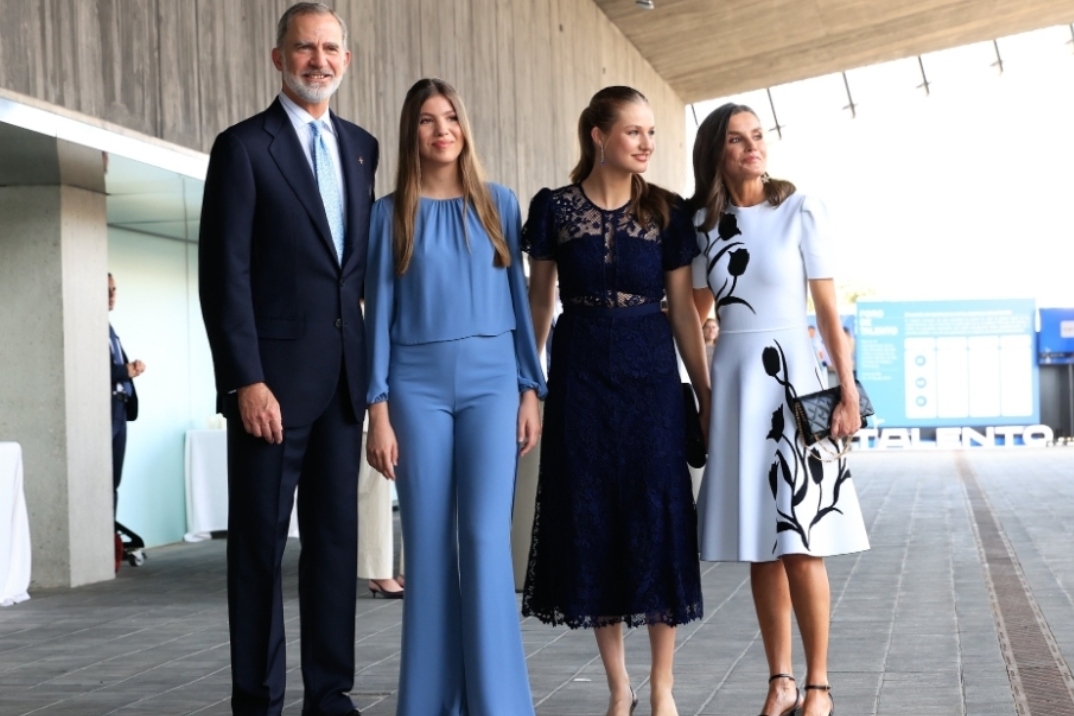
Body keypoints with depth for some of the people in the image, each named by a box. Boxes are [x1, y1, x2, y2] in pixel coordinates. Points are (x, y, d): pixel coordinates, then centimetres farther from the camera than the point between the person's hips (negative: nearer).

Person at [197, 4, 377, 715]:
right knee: (261, 542, 1)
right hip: (273, 376, -5)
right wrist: (246, 381, -15)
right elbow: (225, 274, -8)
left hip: (344, 375, 5)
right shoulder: (244, 147, -3)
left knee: (337, 536, 7)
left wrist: (375, 361, 8)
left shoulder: (362, 148, 13)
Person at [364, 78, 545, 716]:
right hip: (418, 386, 0)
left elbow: (518, 298, 10)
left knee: (486, 537, -9)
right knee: (428, 544, 1)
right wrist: (378, 407, -4)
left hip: (491, 380, 0)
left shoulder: (499, 203, 9)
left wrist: (531, 389, 3)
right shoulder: (391, 213, 6)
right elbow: (381, 310, 4)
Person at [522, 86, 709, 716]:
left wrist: (707, 390, 0)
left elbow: (683, 309, 3)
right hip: (580, 375, 0)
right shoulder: (554, 209, 1)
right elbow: (540, 300, 7)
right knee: (592, 521, 3)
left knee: (657, 518, -1)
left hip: (650, 374, 0)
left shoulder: (667, 212, 2)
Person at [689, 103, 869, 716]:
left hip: (793, 375, -3)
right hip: (733, 380, 3)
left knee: (800, 540, -7)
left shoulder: (801, 209, -2)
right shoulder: (703, 222, 6)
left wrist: (848, 389, -7)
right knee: (759, 544, 5)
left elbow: (828, 306, -3)